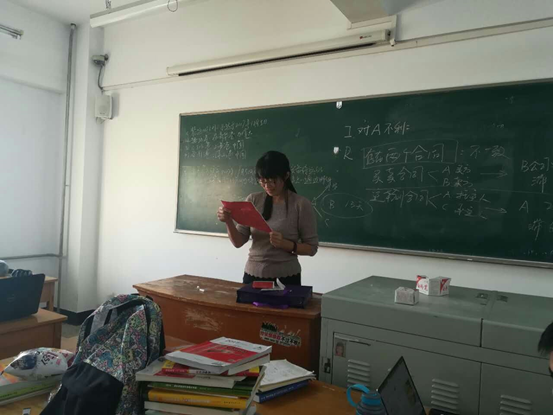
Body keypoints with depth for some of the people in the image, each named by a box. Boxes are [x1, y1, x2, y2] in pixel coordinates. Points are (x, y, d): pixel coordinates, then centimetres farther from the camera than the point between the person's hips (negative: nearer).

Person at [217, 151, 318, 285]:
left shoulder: (301, 204, -10)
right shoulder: (253, 200, -1)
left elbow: (312, 248, -6)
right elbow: (238, 242, 0)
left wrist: (286, 244, -22)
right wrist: (229, 221, -17)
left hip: (286, 278, -3)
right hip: (253, 275, 3)